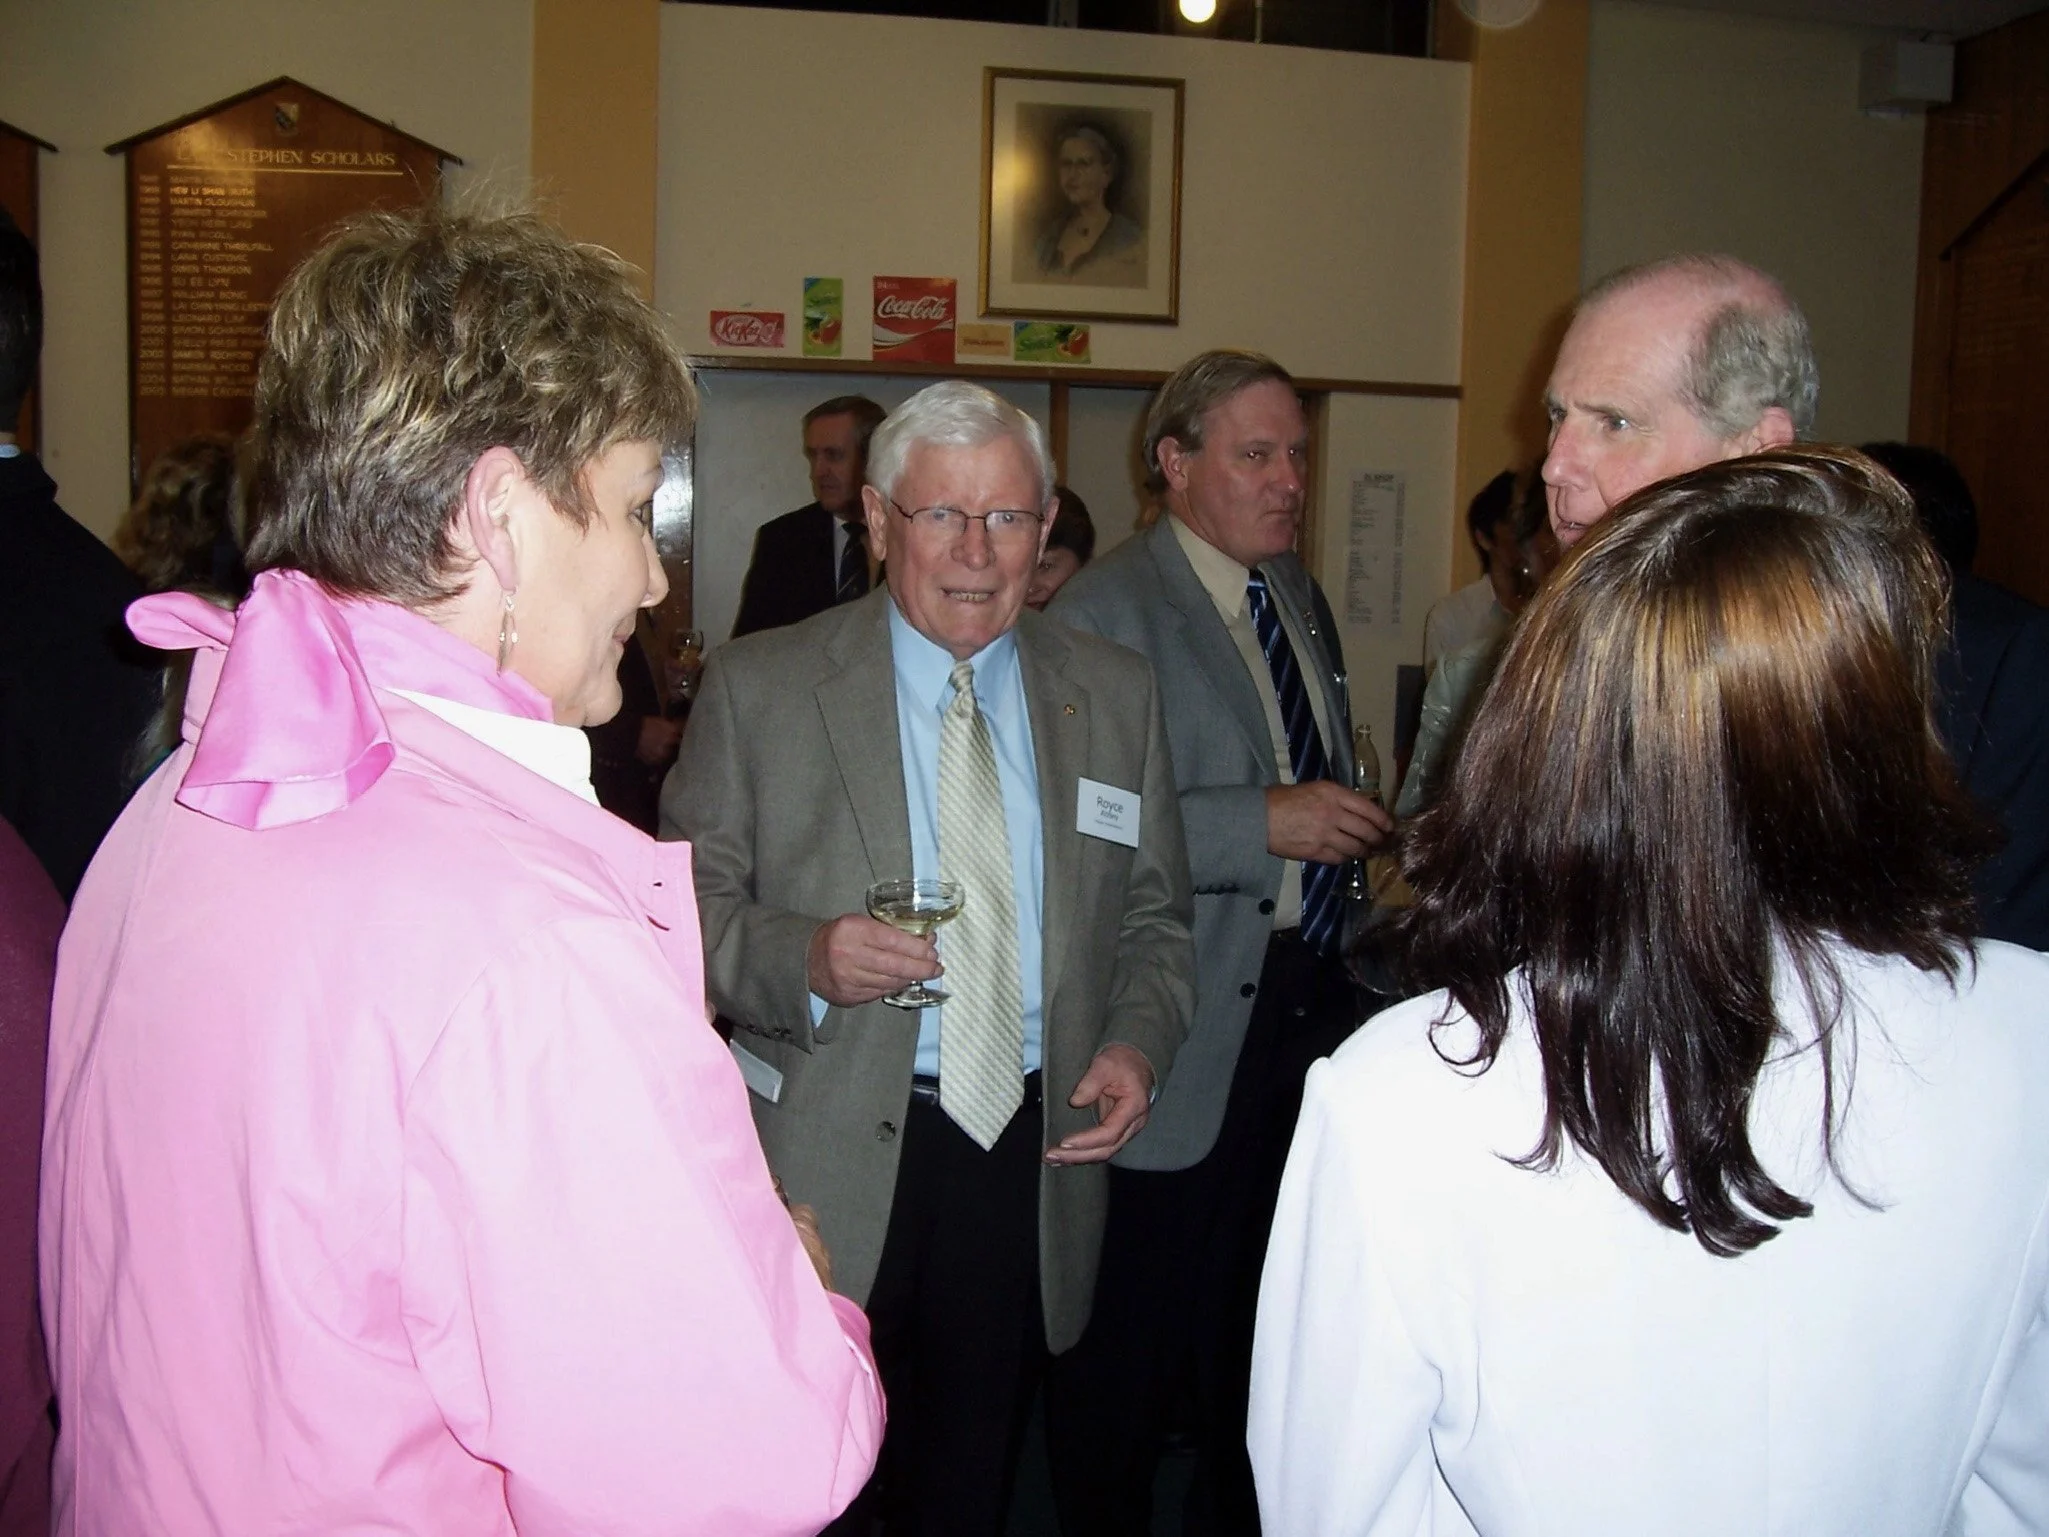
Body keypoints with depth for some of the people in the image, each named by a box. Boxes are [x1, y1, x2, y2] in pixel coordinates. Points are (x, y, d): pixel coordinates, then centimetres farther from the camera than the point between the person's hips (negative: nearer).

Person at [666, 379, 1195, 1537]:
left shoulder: (1117, 697, 6)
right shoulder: (758, 687, -4)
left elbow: (1155, 921, 10)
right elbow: (689, 908, -5)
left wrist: (1138, 1046, -7)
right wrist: (803, 957, -24)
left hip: (1033, 1157, 3)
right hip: (828, 1166, -2)